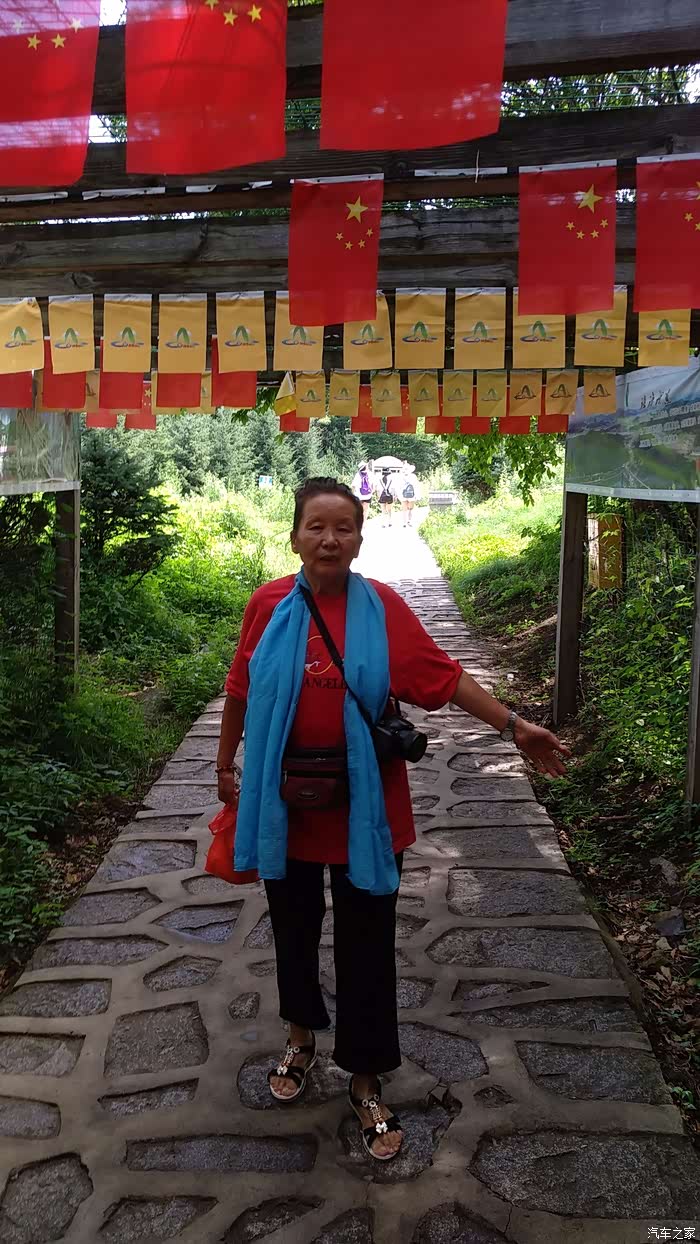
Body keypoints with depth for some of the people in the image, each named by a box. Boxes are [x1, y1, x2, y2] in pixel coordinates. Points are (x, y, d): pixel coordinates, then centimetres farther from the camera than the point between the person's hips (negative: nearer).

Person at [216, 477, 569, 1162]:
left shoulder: (383, 608, -9)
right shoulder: (268, 604, -6)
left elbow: (445, 675, -7)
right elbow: (240, 692, 5)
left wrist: (513, 726, -12)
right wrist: (226, 764, 12)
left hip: (363, 808, -1)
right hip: (286, 802, 2)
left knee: (366, 945, 7)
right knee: (293, 926, 20)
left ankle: (366, 1082, 27)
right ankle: (302, 1034, 47)